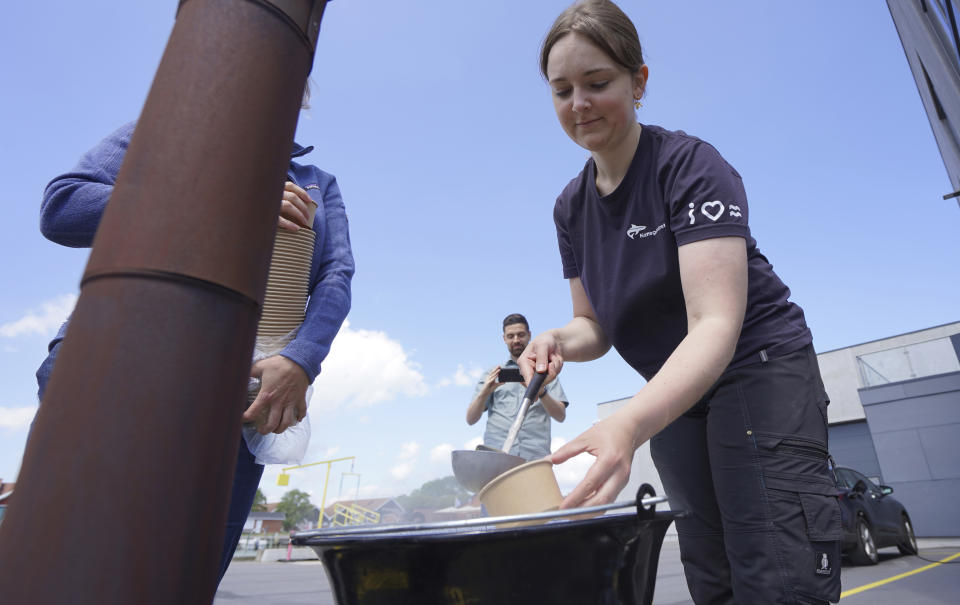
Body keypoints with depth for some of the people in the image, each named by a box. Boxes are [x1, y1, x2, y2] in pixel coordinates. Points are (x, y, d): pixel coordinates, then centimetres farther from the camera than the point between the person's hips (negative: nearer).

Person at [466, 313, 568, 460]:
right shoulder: (493, 374, 19)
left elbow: (561, 416, 5)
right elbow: (470, 419, 11)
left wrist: (541, 392, -13)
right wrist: (484, 392, -8)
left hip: (535, 455, 0)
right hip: (496, 453, 0)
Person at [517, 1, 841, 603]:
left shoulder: (690, 165, -17)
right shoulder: (572, 207, 3)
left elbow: (715, 326, -28)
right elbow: (597, 326, 7)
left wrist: (630, 424, -44)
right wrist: (560, 340, -17)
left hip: (759, 373, -5)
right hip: (674, 397, 6)